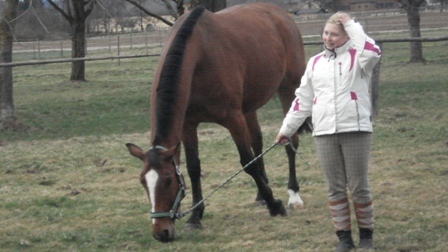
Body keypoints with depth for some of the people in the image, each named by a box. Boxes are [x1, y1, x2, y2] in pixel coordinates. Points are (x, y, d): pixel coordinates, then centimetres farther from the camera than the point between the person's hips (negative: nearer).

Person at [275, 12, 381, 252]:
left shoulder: (356, 57, 1)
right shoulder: (315, 63, 14)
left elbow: (372, 52, -24)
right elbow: (303, 99, 19)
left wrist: (351, 25, -14)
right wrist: (286, 129, 18)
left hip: (355, 130, -4)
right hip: (324, 133, 4)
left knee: (359, 187, 2)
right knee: (335, 188, 6)